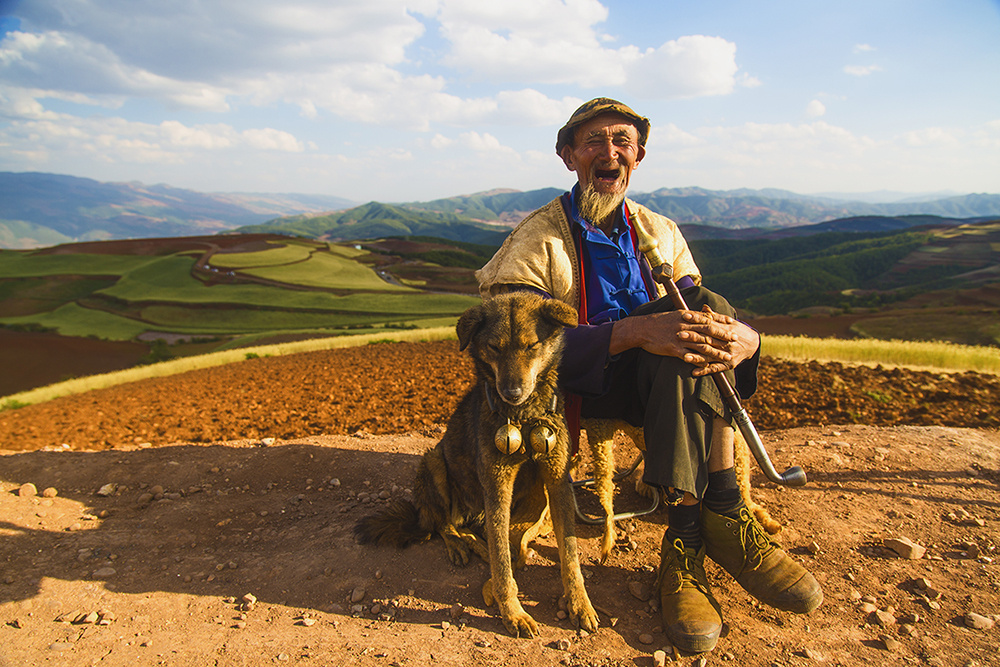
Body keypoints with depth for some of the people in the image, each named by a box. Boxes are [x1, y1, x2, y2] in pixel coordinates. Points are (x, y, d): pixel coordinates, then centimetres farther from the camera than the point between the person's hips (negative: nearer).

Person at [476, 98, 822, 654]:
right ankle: (723, 520, -24)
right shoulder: (539, 237, -3)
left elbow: (698, 315, 2)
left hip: (663, 380, 4)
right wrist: (636, 331, -34)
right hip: (578, 387, -4)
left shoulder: (661, 233, 13)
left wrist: (745, 337, -24)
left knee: (708, 308, -26)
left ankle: (688, 542, -28)